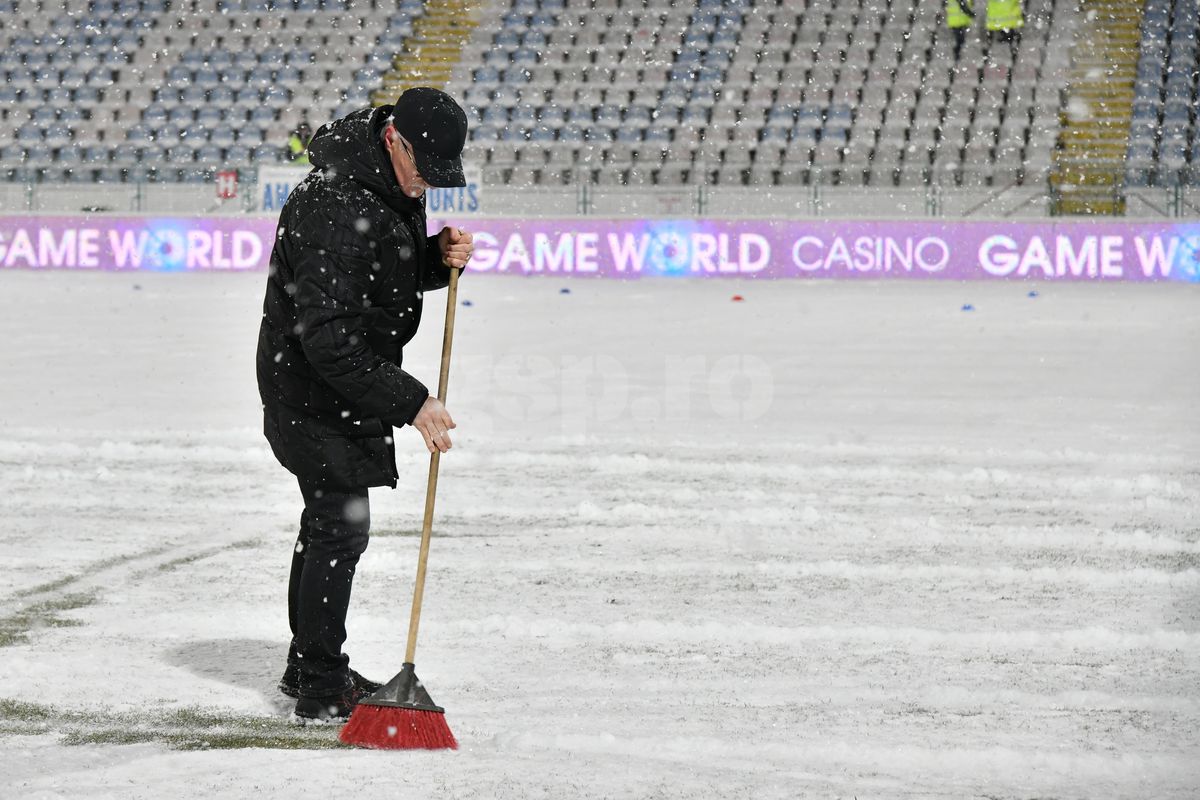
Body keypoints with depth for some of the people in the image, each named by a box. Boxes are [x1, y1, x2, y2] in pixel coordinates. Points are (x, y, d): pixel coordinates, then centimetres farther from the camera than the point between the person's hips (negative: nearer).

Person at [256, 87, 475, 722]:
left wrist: (440, 257, -6)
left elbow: (396, 276, 17)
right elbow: (328, 337, -32)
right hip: (314, 389, -10)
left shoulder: (393, 185, 1)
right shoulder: (336, 207, -30)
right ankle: (321, 688, -2)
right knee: (341, 526, -9)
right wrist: (410, 402, -31)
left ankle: (308, 666, 31)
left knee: (330, 519, 18)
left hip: (351, 380, 10)